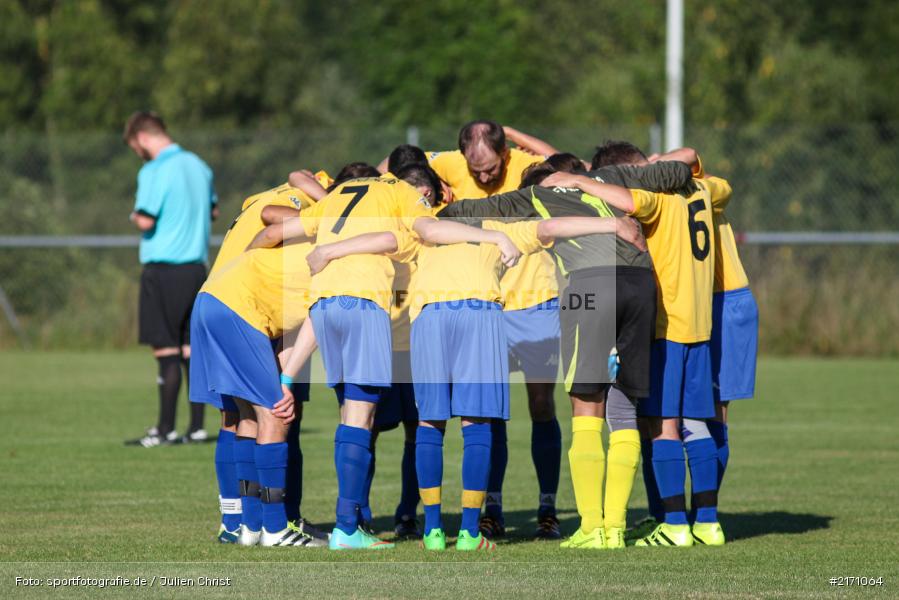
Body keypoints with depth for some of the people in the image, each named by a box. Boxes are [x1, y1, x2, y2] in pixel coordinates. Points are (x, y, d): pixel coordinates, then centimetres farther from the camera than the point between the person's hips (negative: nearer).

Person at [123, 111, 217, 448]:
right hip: (196, 266, 7)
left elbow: (146, 221, -19)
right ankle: (196, 427, 10)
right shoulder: (198, 166, 12)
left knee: (166, 350, -4)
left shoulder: (154, 172, -13)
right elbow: (212, 210, 24)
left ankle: (166, 430, -3)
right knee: (191, 349, 9)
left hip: (163, 268, -7)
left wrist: (135, 217, 2)